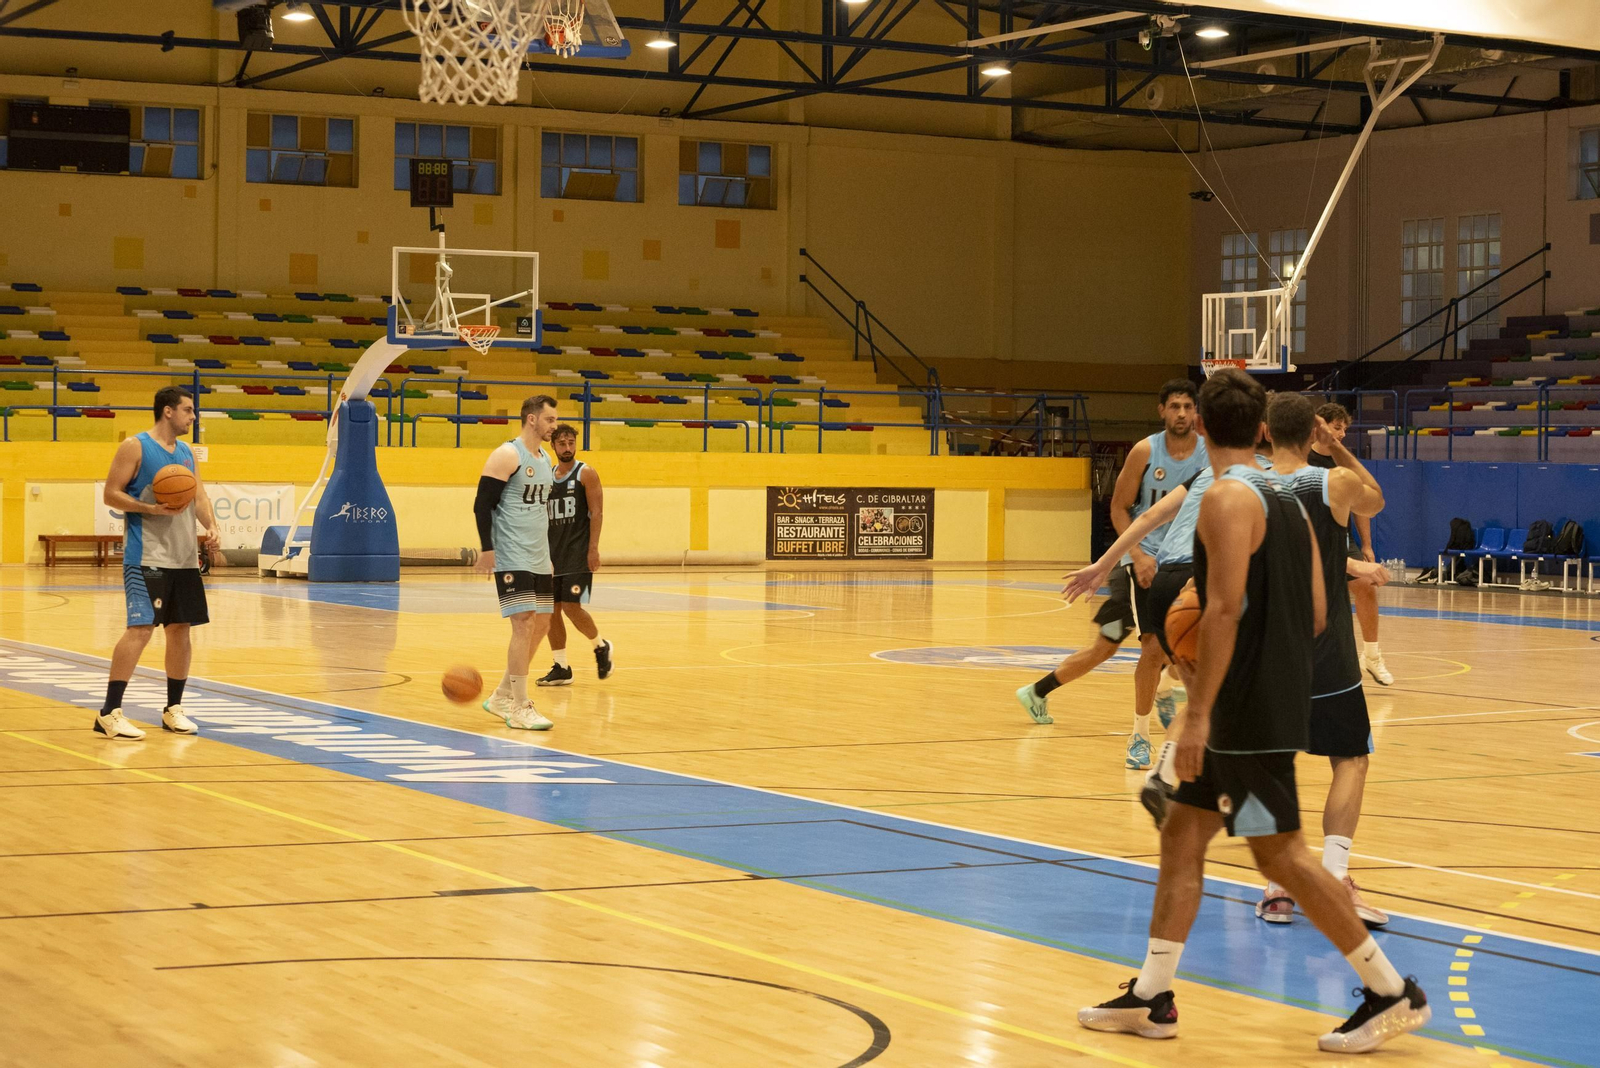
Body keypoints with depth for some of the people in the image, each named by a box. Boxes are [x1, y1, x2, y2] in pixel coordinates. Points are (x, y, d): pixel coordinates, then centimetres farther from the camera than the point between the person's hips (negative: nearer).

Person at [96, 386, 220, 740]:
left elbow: (200, 497, 16)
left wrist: (211, 527, -4)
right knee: (140, 628, -15)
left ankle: (173, 709, 21)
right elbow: (111, 495, -9)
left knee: (180, 628, 10)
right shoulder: (135, 447, -6)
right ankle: (109, 713, -12)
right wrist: (152, 509, -21)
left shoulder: (187, 453, 15)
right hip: (146, 558, -7)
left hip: (185, 558, 7)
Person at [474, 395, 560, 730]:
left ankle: (502, 696, 23)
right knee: (524, 624, -13)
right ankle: (519, 708, -8)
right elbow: (483, 503, -15)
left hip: (539, 559, 9)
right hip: (512, 559, -9)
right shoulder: (507, 456, -11)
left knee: (541, 624, 11)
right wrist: (486, 548, -21)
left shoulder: (544, 460, 15)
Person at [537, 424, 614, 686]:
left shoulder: (586, 474, -4)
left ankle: (601, 647, 12)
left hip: (578, 554, -6)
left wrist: (593, 549, -18)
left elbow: (597, 513, -10)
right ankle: (561, 668, 10)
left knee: (572, 607, -13)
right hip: (553, 554, 6)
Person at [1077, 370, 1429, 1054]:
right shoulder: (1287, 501, 13)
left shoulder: (1227, 497, -14)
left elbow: (1225, 607, -24)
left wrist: (1200, 711, -24)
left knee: (1280, 854, -4)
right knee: (1181, 836, 12)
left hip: (1249, 712, -9)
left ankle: (1392, 995, 3)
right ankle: (1150, 999, 16)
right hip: (1278, 697, 9)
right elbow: (1316, 614, 14)